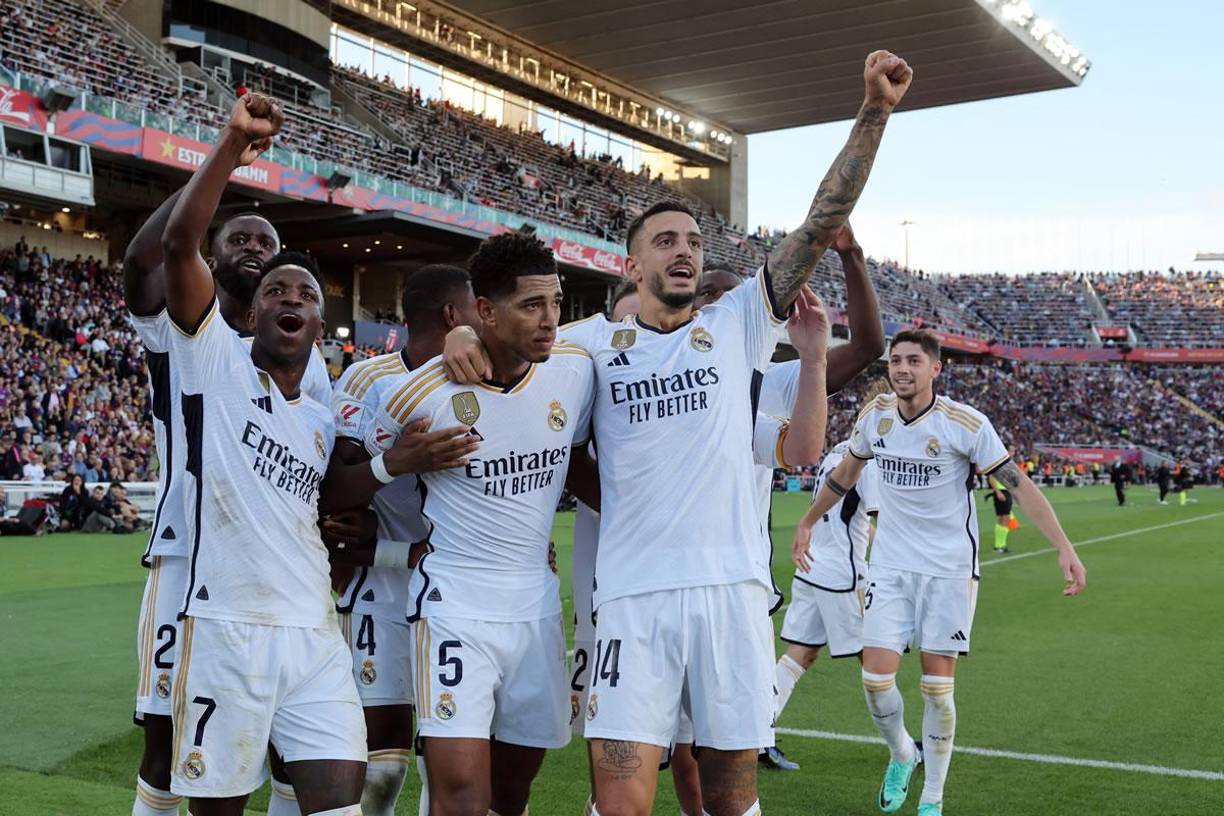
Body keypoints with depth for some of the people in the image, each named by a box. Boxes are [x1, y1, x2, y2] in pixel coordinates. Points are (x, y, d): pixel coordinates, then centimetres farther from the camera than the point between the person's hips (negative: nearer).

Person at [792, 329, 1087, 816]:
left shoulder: (965, 423, -13)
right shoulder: (874, 416, 0)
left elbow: (1019, 485, -11)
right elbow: (846, 473, 18)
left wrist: (1064, 548, -18)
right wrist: (808, 522, 25)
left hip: (950, 569, -3)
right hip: (891, 565, 3)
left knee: (937, 684, -2)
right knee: (876, 676, -6)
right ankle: (901, 754, 25)